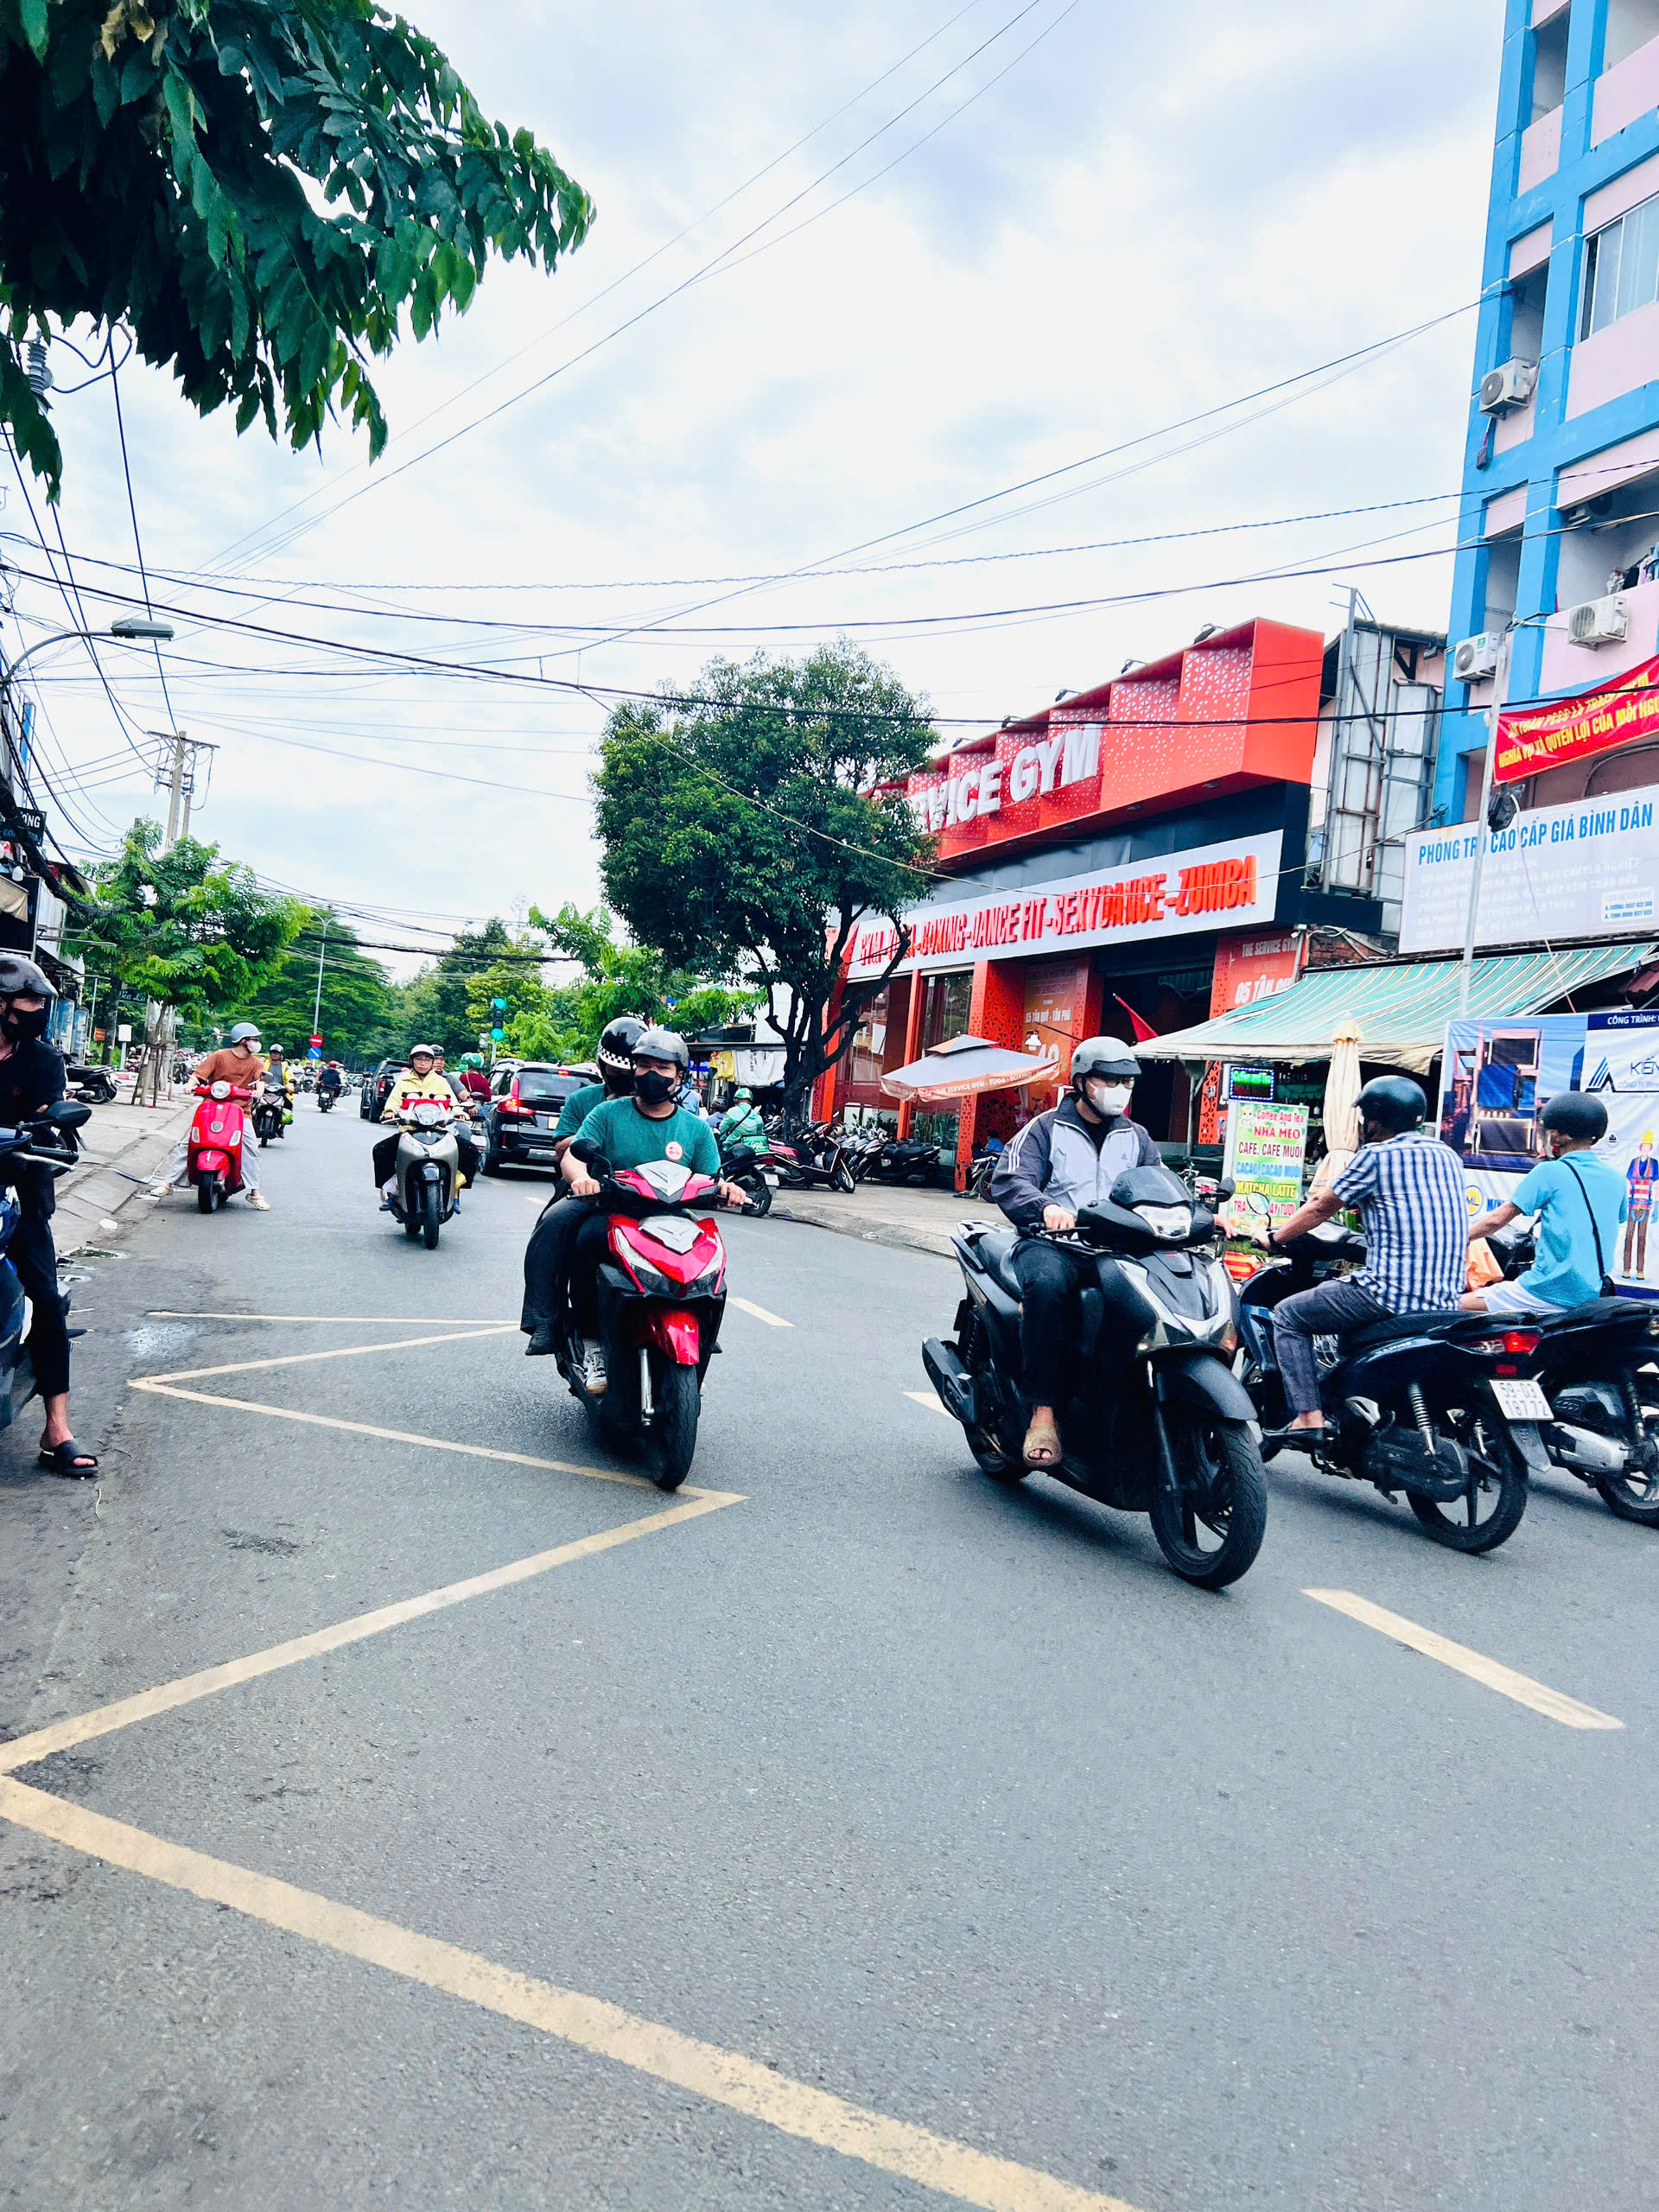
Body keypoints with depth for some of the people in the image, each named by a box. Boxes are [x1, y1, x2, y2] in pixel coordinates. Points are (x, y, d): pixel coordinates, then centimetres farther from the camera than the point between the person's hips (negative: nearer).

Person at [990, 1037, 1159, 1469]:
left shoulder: (1135, 1137, 22)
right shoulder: (1046, 1128, 7)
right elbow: (1008, 1182, -8)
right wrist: (1045, 1207, -30)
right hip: (1052, 1241, -4)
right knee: (1047, 1283, -39)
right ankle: (1044, 1410, -33)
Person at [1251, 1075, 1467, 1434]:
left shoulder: (1377, 1155, -6)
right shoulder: (1447, 1155, 15)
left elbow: (1321, 1208, 2)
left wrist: (1273, 1237, 17)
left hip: (1392, 1292, -8)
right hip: (1444, 1302, 9)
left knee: (1289, 1316, 6)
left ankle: (1308, 1416, -6)